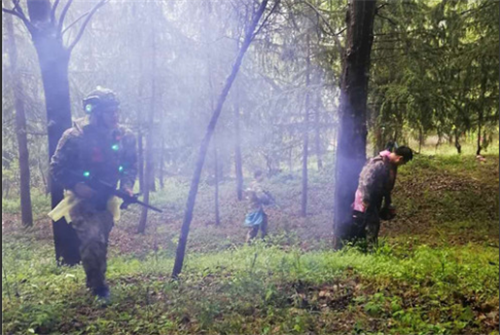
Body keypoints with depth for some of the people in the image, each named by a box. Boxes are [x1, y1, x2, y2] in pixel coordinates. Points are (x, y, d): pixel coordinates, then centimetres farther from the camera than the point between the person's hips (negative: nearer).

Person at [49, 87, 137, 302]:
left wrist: (127, 184, -12)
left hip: (106, 200, 5)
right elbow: (57, 168, -12)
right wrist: (76, 185, -25)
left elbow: (131, 164, 5)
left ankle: (95, 281, 38)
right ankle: (98, 288, -1)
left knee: (100, 242, 16)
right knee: (92, 239, -19)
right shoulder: (74, 137, -19)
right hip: (82, 199, -4)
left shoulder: (124, 137, -7)